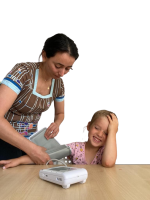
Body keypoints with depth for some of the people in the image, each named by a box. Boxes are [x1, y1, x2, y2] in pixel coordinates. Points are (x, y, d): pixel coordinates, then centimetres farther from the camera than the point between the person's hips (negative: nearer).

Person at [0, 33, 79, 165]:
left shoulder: (59, 84, -4)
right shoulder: (22, 72, -24)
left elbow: (60, 113, 12)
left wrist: (56, 123, -12)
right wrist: (31, 149, -33)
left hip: (30, 141, 5)